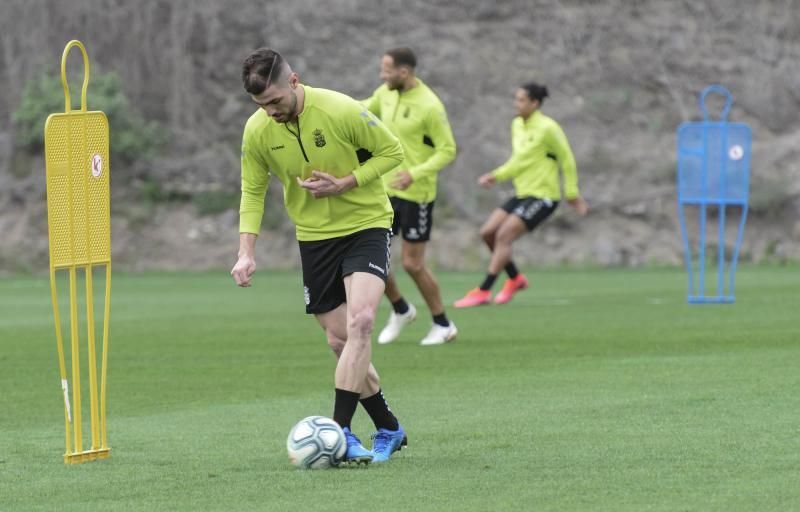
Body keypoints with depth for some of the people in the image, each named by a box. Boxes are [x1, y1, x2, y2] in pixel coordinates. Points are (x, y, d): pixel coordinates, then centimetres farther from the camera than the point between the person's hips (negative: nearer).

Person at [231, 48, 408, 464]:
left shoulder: (342, 111, -20)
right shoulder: (257, 130, -8)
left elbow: (392, 151, -8)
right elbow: (252, 191, 4)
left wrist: (344, 184, -21)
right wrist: (246, 253, -7)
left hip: (365, 224, -4)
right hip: (314, 236, 4)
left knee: (360, 321, -24)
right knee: (340, 341, 4)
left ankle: (340, 430, -24)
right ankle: (389, 430, 21)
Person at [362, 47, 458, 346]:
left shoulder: (429, 106, -18)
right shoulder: (386, 93, 3)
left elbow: (448, 150, -16)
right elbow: (366, 110, 24)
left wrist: (415, 174, -28)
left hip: (416, 194, -7)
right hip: (386, 189, 7)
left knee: (412, 263, -3)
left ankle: (443, 325, 15)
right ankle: (400, 311, 26)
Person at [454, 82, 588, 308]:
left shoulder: (547, 128, -14)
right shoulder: (517, 124, 9)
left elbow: (567, 160, -8)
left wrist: (572, 194, -5)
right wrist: (496, 176, 7)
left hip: (542, 196, -8)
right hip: (522, 194, 8)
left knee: (503, 235, -18)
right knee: (487, 232, 0)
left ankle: (483, 292, -17)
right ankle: (515, 279, 18)